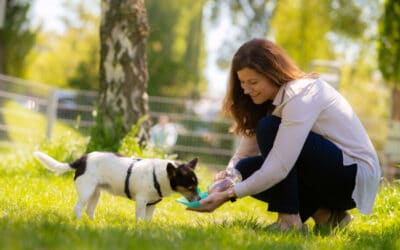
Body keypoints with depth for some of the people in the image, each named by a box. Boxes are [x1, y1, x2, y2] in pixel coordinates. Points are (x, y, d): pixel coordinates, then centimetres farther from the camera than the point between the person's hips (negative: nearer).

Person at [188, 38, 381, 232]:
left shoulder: (302, 94, -23)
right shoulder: (270, 99, 6)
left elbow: (279, 168, -30)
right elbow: (243, 155, 6)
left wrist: (228, 195, -29)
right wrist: (228, 175, -17)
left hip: (356, 177, -9)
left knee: (270, 128, -23)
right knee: (246, 170, -4)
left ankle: (289, 219, -19)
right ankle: (324, 214, 0)